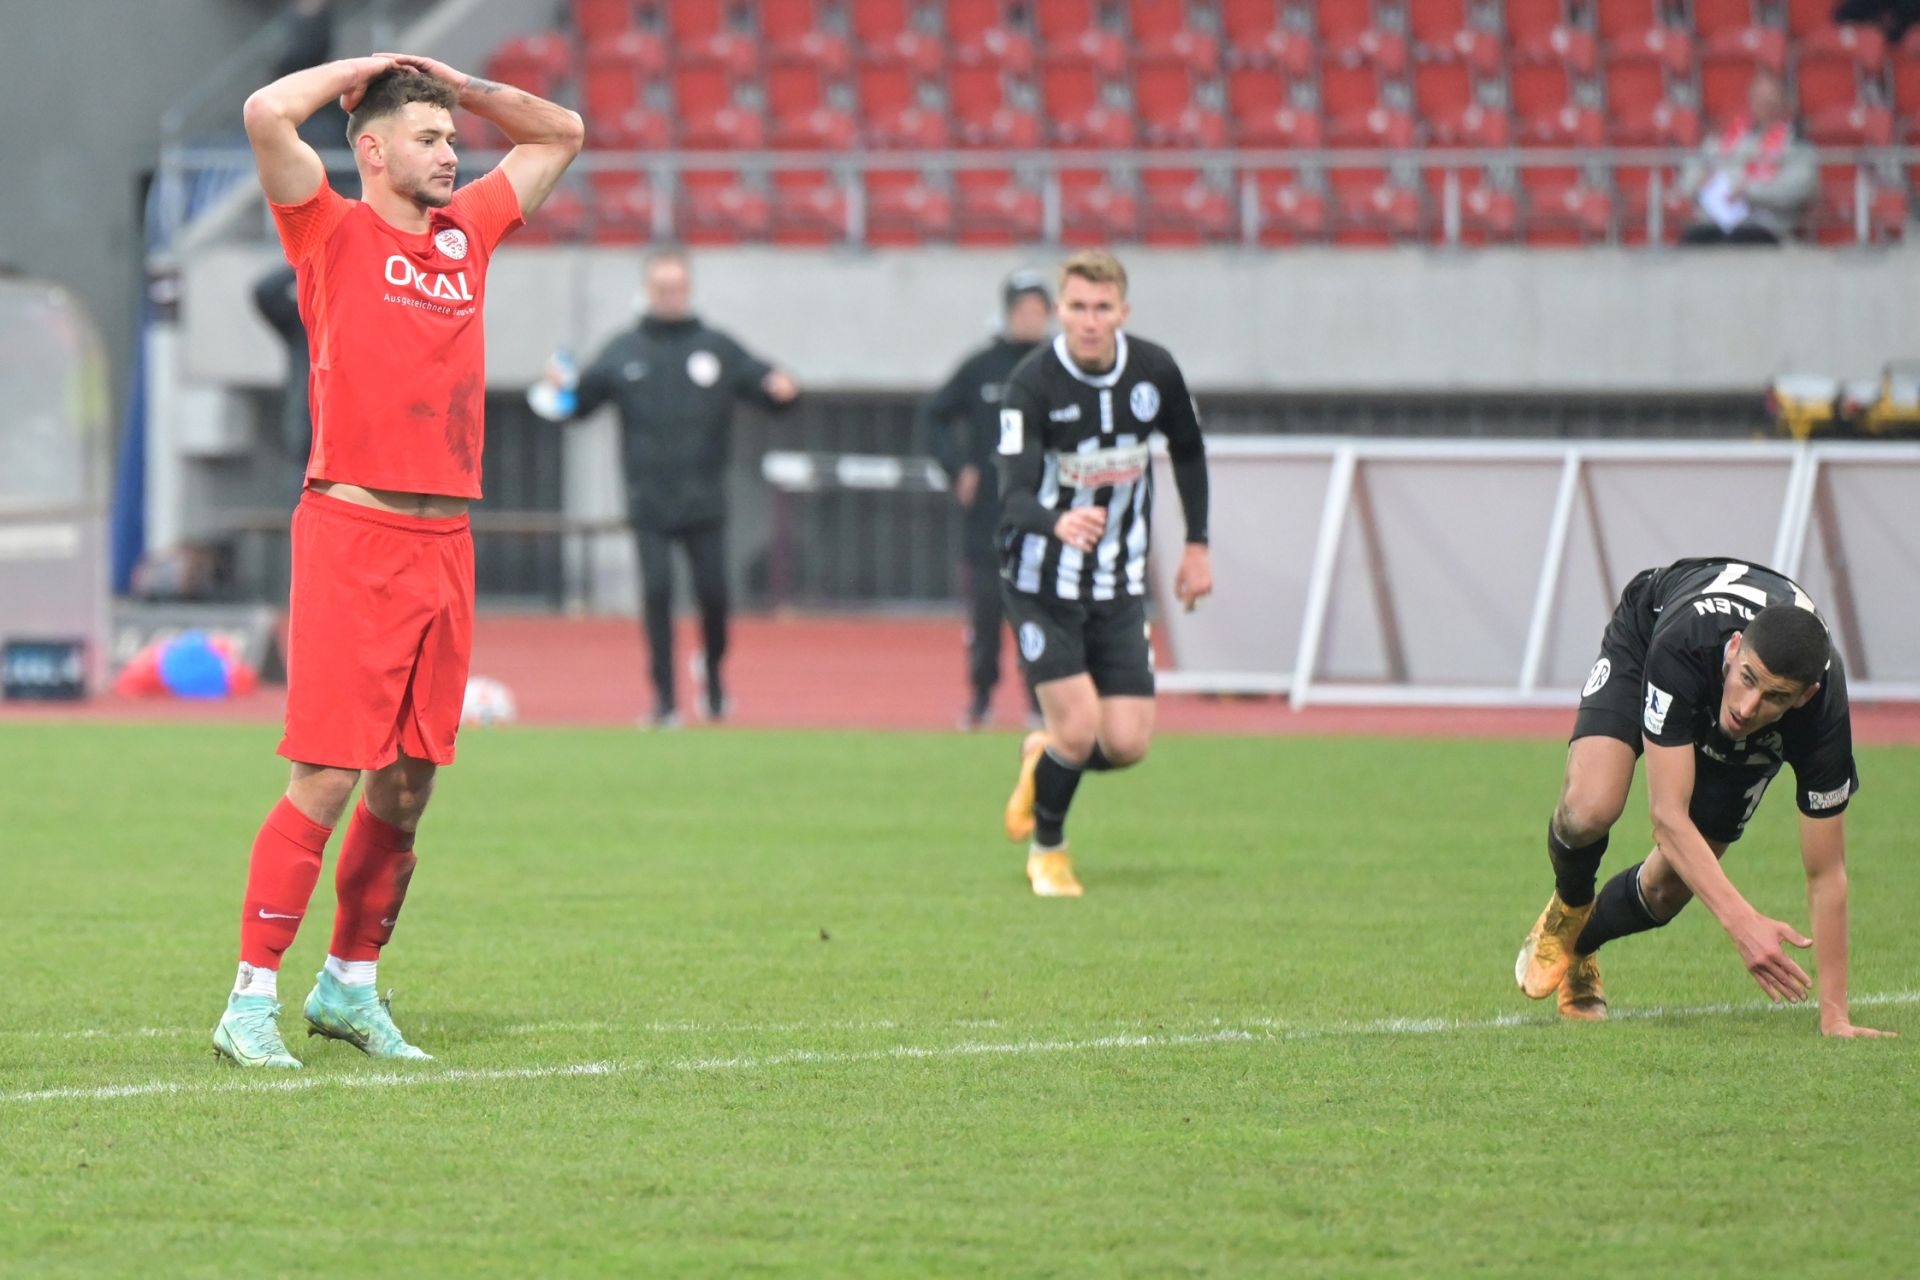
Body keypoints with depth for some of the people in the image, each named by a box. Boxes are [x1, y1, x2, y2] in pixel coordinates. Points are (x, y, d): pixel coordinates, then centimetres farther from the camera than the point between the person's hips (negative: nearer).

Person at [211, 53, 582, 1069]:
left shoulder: (467, 231, 16)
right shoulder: (335, 234, -1)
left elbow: (559, 135, 30)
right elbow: (266, 115, -16)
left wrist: (455, 84, 16)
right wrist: (366, 67, 0)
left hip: (444, 545, 6)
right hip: (353, 535, -6)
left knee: (407, 785, 9)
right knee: (327, 779, -10)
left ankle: (350, 986, 22)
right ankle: (250, 1002, -6)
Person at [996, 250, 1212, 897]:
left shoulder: (1155, 371, -6)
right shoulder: (1033, 382, -19)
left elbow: (1188, 450, 15)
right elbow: (1014, 495, -29)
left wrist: (1197, 544, 14)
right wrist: (1058, 523, -50)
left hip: (1119, 587, 4)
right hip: (1041, 583, -4)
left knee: (1126, 744, -3)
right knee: (1079, 727, -13)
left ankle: (1041, 759, 32)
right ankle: (1046, 849, 16)